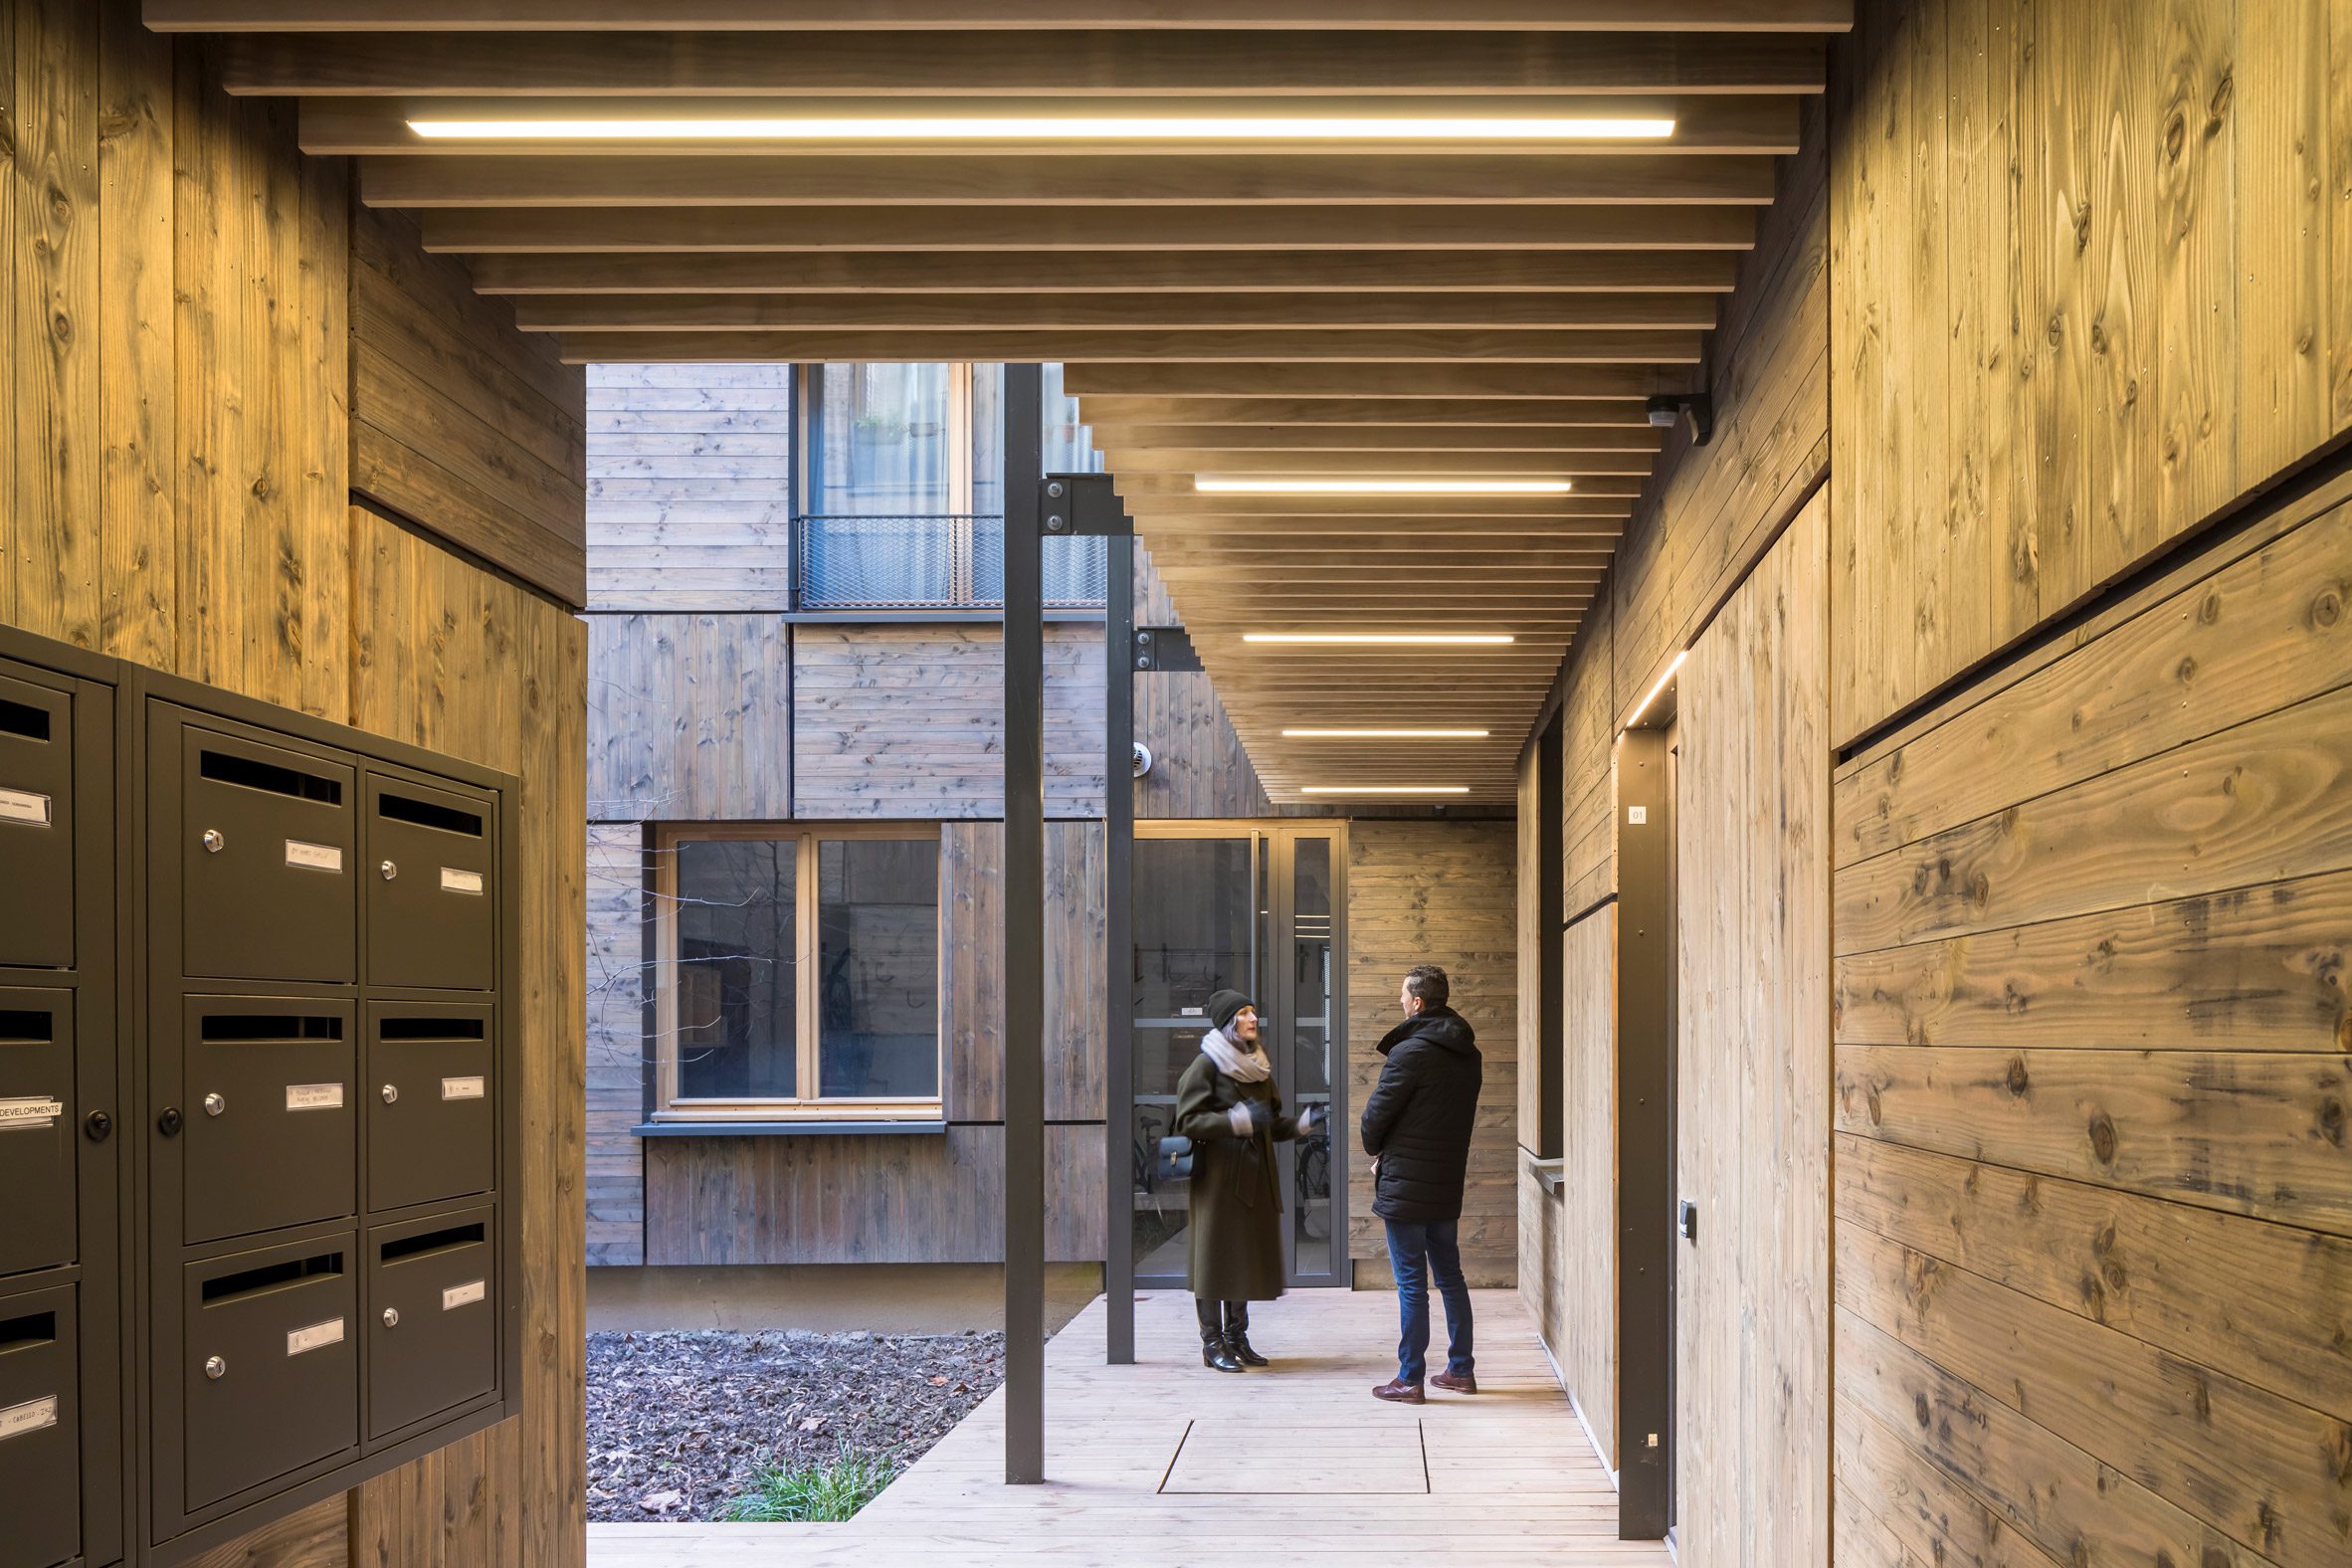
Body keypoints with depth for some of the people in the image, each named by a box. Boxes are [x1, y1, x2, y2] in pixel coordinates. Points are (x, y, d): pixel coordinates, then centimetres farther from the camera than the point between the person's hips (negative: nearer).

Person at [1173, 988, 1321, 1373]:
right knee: (1216, 1253, -4)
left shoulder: (1258, 1064, 14)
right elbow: (1188, 1120, -14)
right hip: (1218, 1171, -7)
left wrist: (1302, 1123, 3)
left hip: (1254, 1174, 7)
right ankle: (1213, 1343, 2)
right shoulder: (1206, 1065, -7)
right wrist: (1236, 1120, -23)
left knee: (1247, 1252, 9)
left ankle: (1236, 1337, 18)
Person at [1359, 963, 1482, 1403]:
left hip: (1405, 1186, -7)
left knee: (1411, 1284, -2)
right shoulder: (1468, 1054, 7)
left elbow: (1376, 1113, -14)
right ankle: (1461, 1370, 22)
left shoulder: (1410, 1053, -18)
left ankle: (1410, 1380, 3)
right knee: (1450, 1277, 16)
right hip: (1448, 1183, 8)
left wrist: (1375, 1150, 9)